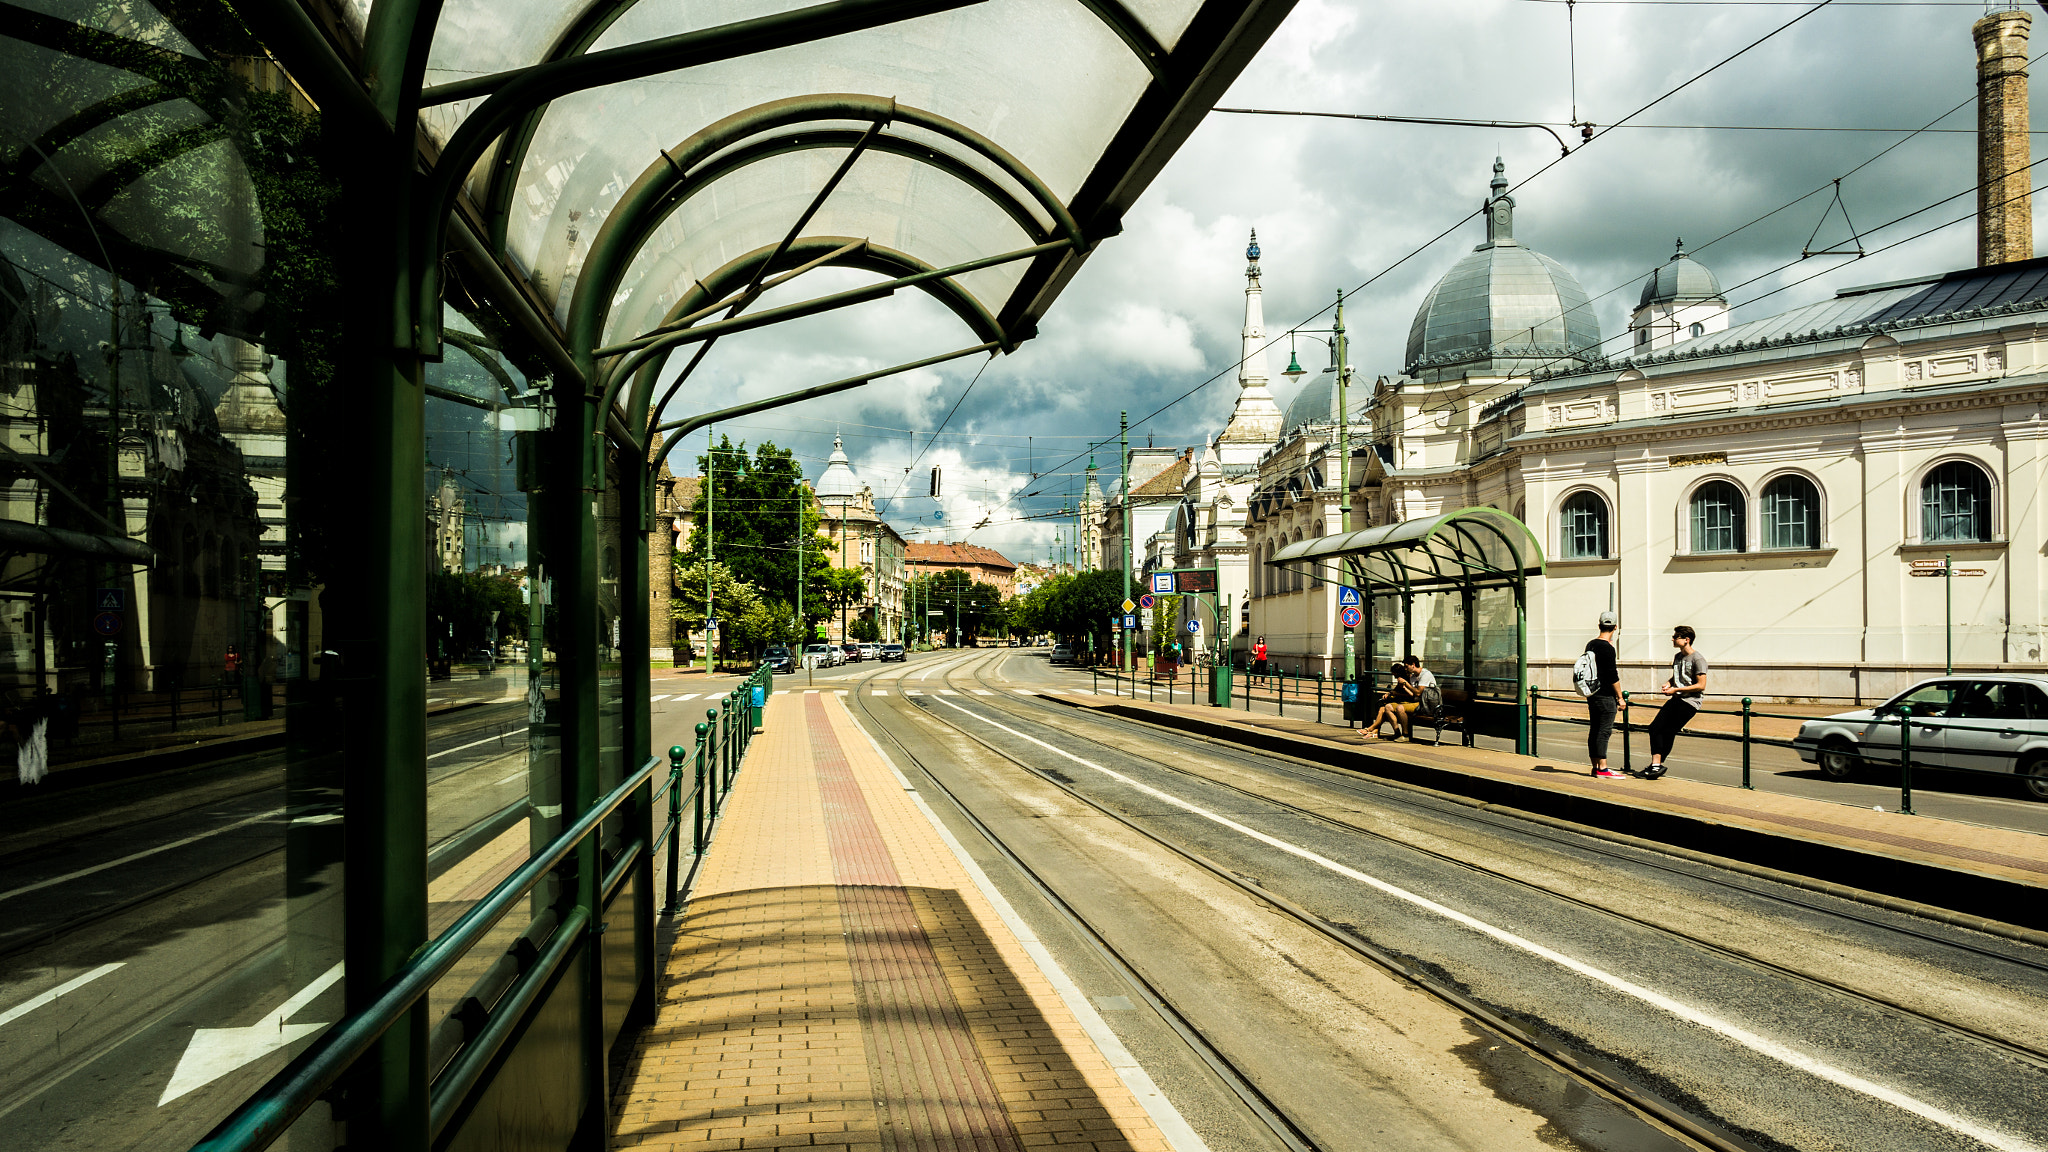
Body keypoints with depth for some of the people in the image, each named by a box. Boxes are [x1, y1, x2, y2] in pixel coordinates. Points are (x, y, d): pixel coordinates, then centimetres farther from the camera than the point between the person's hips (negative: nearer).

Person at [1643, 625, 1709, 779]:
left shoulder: (1698, 659, -11)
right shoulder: (1677, 656, 15)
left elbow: (1701, 685, -15)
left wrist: (1675, 689, -15)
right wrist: (1668, 684, 8)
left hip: (1691, 701, -8)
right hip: (1676, 699, 8)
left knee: (1668, 732, -9)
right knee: (1655, 727, -7)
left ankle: (1658, 765, 1)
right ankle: (1656, 765, -8)